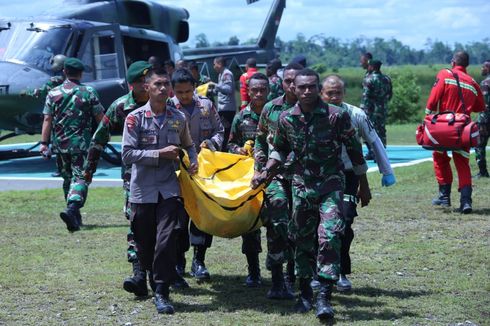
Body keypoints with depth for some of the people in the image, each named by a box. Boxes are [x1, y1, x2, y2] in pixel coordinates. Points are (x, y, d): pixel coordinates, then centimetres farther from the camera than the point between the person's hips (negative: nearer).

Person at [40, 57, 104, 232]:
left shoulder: (53, 93, 2)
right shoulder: (89, 92, -3)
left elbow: (47, 120, -1)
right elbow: (100, 118, -1)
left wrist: (44, 142, 1)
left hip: (60, 143, 3)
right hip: (81, 143, -3)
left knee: (68, 177, 16)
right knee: (80, 177, -5)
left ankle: (75, 216, 24)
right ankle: (72, 209, -28)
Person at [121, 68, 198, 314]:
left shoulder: (178, 118, 6)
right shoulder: (135, 118, -4)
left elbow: (188, 145, 24)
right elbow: (127, 154, -10)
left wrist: (193, 161, 3)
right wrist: (160, 154, -16)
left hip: (169, 189, 1)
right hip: (143, 190, -1)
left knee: (166, 241, -10)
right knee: (144, 243, 9)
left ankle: (161, 293, -4)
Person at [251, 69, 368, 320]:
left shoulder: (337, 115, -11)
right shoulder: (286, 118, -1)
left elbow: (354, 150, -1)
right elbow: (279, 149, 17)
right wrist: (266, 172, 3)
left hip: (330, 185, -3)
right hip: (301, 186, 3)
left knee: (329, 236, -16)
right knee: (302, 239, 9)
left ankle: (324, 296, -15)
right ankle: (305, 292, 25)